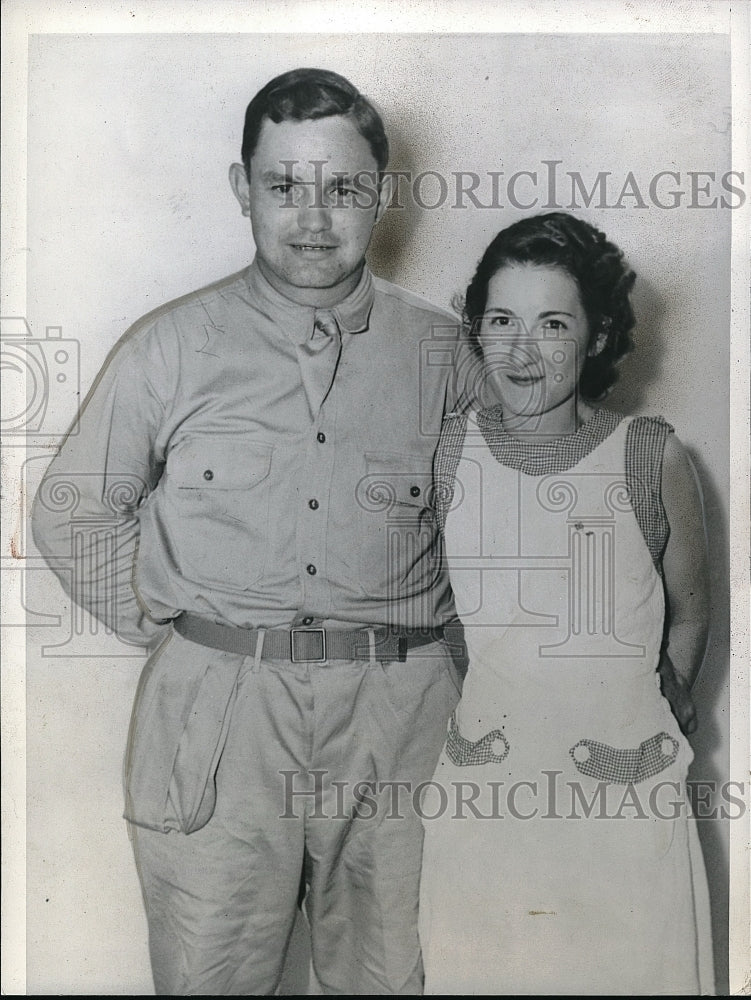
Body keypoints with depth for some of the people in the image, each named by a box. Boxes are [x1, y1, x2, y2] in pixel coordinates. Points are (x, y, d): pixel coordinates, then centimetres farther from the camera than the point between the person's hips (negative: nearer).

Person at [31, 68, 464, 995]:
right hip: (216, 712, 0)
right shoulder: (171, 347, 3)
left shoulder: (445, 350, 5)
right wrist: (171, 630, 1)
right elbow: (70, 513, 10)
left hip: (398, 715, 1)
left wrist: (446, 661, 5)